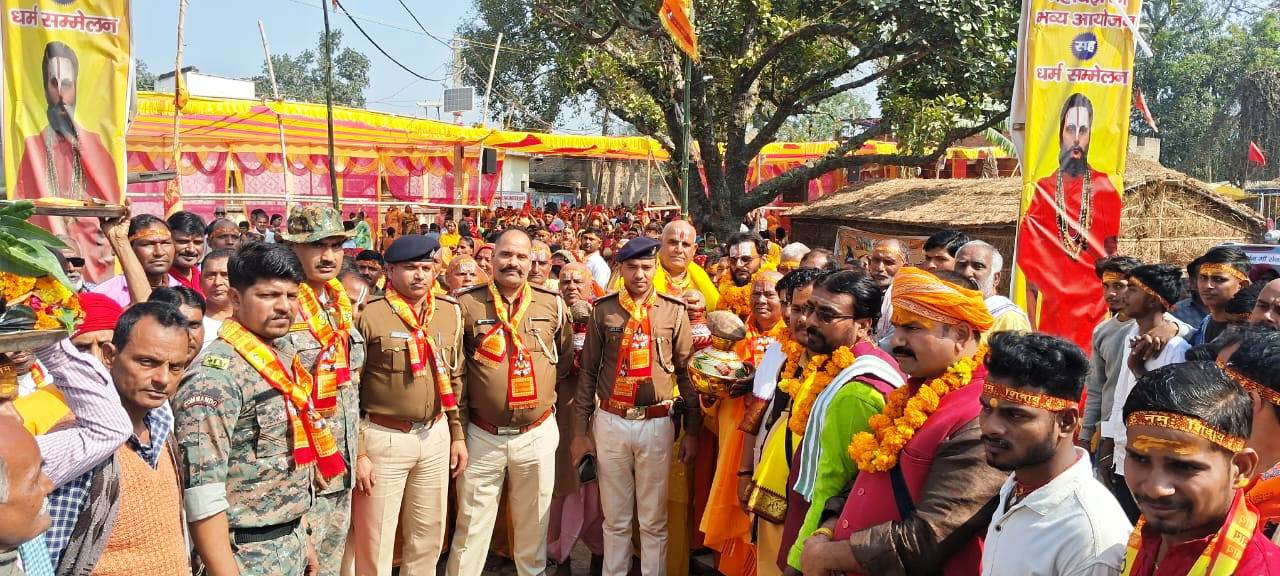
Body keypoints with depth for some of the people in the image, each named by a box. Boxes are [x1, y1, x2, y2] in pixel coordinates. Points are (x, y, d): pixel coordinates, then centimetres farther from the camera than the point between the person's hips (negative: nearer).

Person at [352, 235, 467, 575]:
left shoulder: (450, 312, 6)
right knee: (375, 541, 7)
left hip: (436, 435, 5)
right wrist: (357, 452, -11)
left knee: (429, 536, 17)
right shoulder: (368, 313, -11)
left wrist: (457, 433, 13)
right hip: (383, 437, -4)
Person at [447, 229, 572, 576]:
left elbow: (566, 357, 16)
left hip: (538, 433, 2)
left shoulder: (552, 303, 1)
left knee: (533, 524, 15)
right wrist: (457, 424, -1)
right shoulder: (467, 304, -5)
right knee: (472, 526, 7)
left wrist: (542, 388, 7)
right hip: (482, 435, -2)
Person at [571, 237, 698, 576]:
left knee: (654, 521, 9)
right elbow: (588, 372, 5)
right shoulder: (603, 310, 2)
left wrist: (692, 431, 2)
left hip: (657, 424, -1)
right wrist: (580, 431, 3)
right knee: (615, 518, 13)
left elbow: (687, 372, 4)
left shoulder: (674, 311, 0)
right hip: (610, 423, 1)